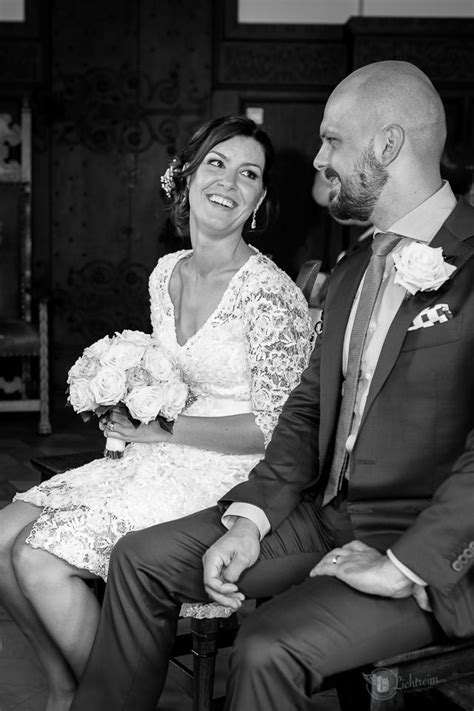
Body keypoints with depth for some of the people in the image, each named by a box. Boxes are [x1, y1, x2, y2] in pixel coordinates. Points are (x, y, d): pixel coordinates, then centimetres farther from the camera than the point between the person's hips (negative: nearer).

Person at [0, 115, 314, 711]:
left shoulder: (271, 294, -17)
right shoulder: (166, 274, 7)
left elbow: (275, 429, -16)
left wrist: (160, 429, -12)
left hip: (224, 472, -8)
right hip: (156, 459, 8)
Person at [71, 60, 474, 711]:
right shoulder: (353, 273, 14)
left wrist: (405, 567, -21)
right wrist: (251, 518, 1)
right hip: (329, 516, 8)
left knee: (269, 648, -27)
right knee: (142, 559, 2)